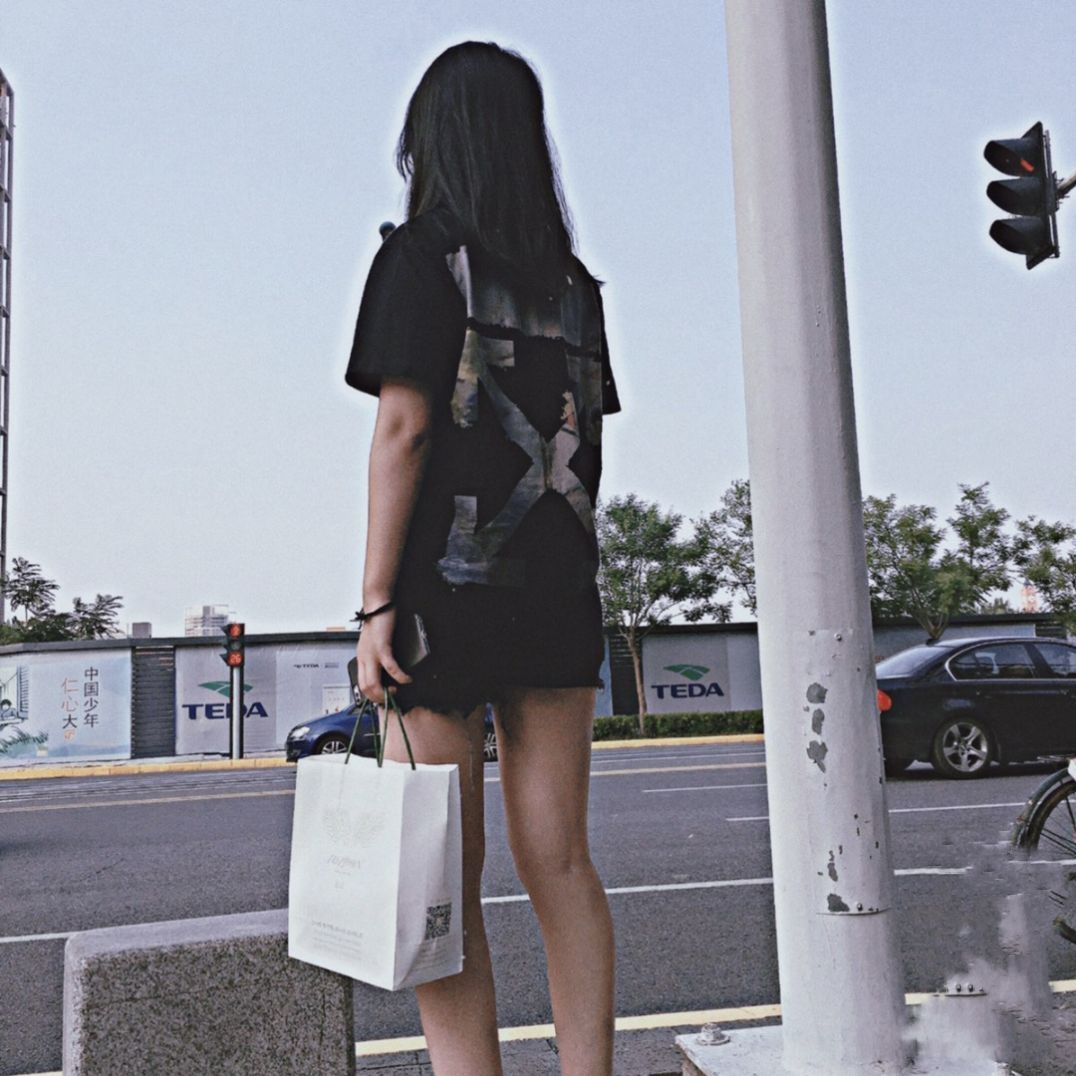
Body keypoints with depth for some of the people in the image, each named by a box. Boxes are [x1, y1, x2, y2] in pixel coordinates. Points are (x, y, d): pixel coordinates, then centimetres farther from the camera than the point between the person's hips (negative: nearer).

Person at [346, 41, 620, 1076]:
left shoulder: (420, 255, -2)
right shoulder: (573, 283, 15)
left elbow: (404, 426, -11)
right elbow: (588, 451, 14)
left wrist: (375, 603, -11)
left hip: (449, 590, -5)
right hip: (558, 590, 6)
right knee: (560, 863, 9)